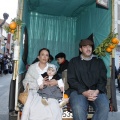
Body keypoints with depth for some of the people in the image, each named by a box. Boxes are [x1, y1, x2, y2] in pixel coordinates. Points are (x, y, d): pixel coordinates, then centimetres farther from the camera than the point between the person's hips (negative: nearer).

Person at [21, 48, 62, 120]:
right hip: (35, 92, 0)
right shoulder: (32, 67, 7)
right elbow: (26, 83, -2)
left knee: (54, 109, -29)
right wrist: (40, 83, -17)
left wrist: (56, 82, -16)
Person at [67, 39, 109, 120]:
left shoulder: (99, 61, 18)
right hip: (79, 91, -1)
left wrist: (97, 91, -11)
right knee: (78, 108, -34)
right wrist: (84, 92, -13)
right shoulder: (74, 61, 12)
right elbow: (71, 79, 2)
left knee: (104, 107, -30)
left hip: (97, 91, 2)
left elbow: (103, 79, 10)